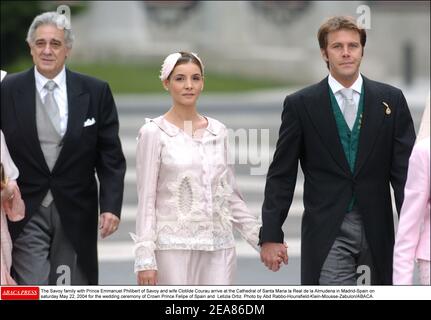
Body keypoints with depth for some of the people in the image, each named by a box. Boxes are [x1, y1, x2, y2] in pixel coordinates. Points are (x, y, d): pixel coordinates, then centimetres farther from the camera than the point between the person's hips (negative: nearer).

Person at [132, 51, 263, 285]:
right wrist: (145, 257, -12)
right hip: (174, 246, -4)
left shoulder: (217, 131, 10)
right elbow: (146, 198, -6)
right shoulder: (154, 132, -3)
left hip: (218, 247, 4)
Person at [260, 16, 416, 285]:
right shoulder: (300, 105, 2)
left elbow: (405, 169, 3)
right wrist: (271, 235, -3)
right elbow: (281, 176, 2)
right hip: (328, 232, -2)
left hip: (376, 230, 2)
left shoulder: (391, 100, 5)